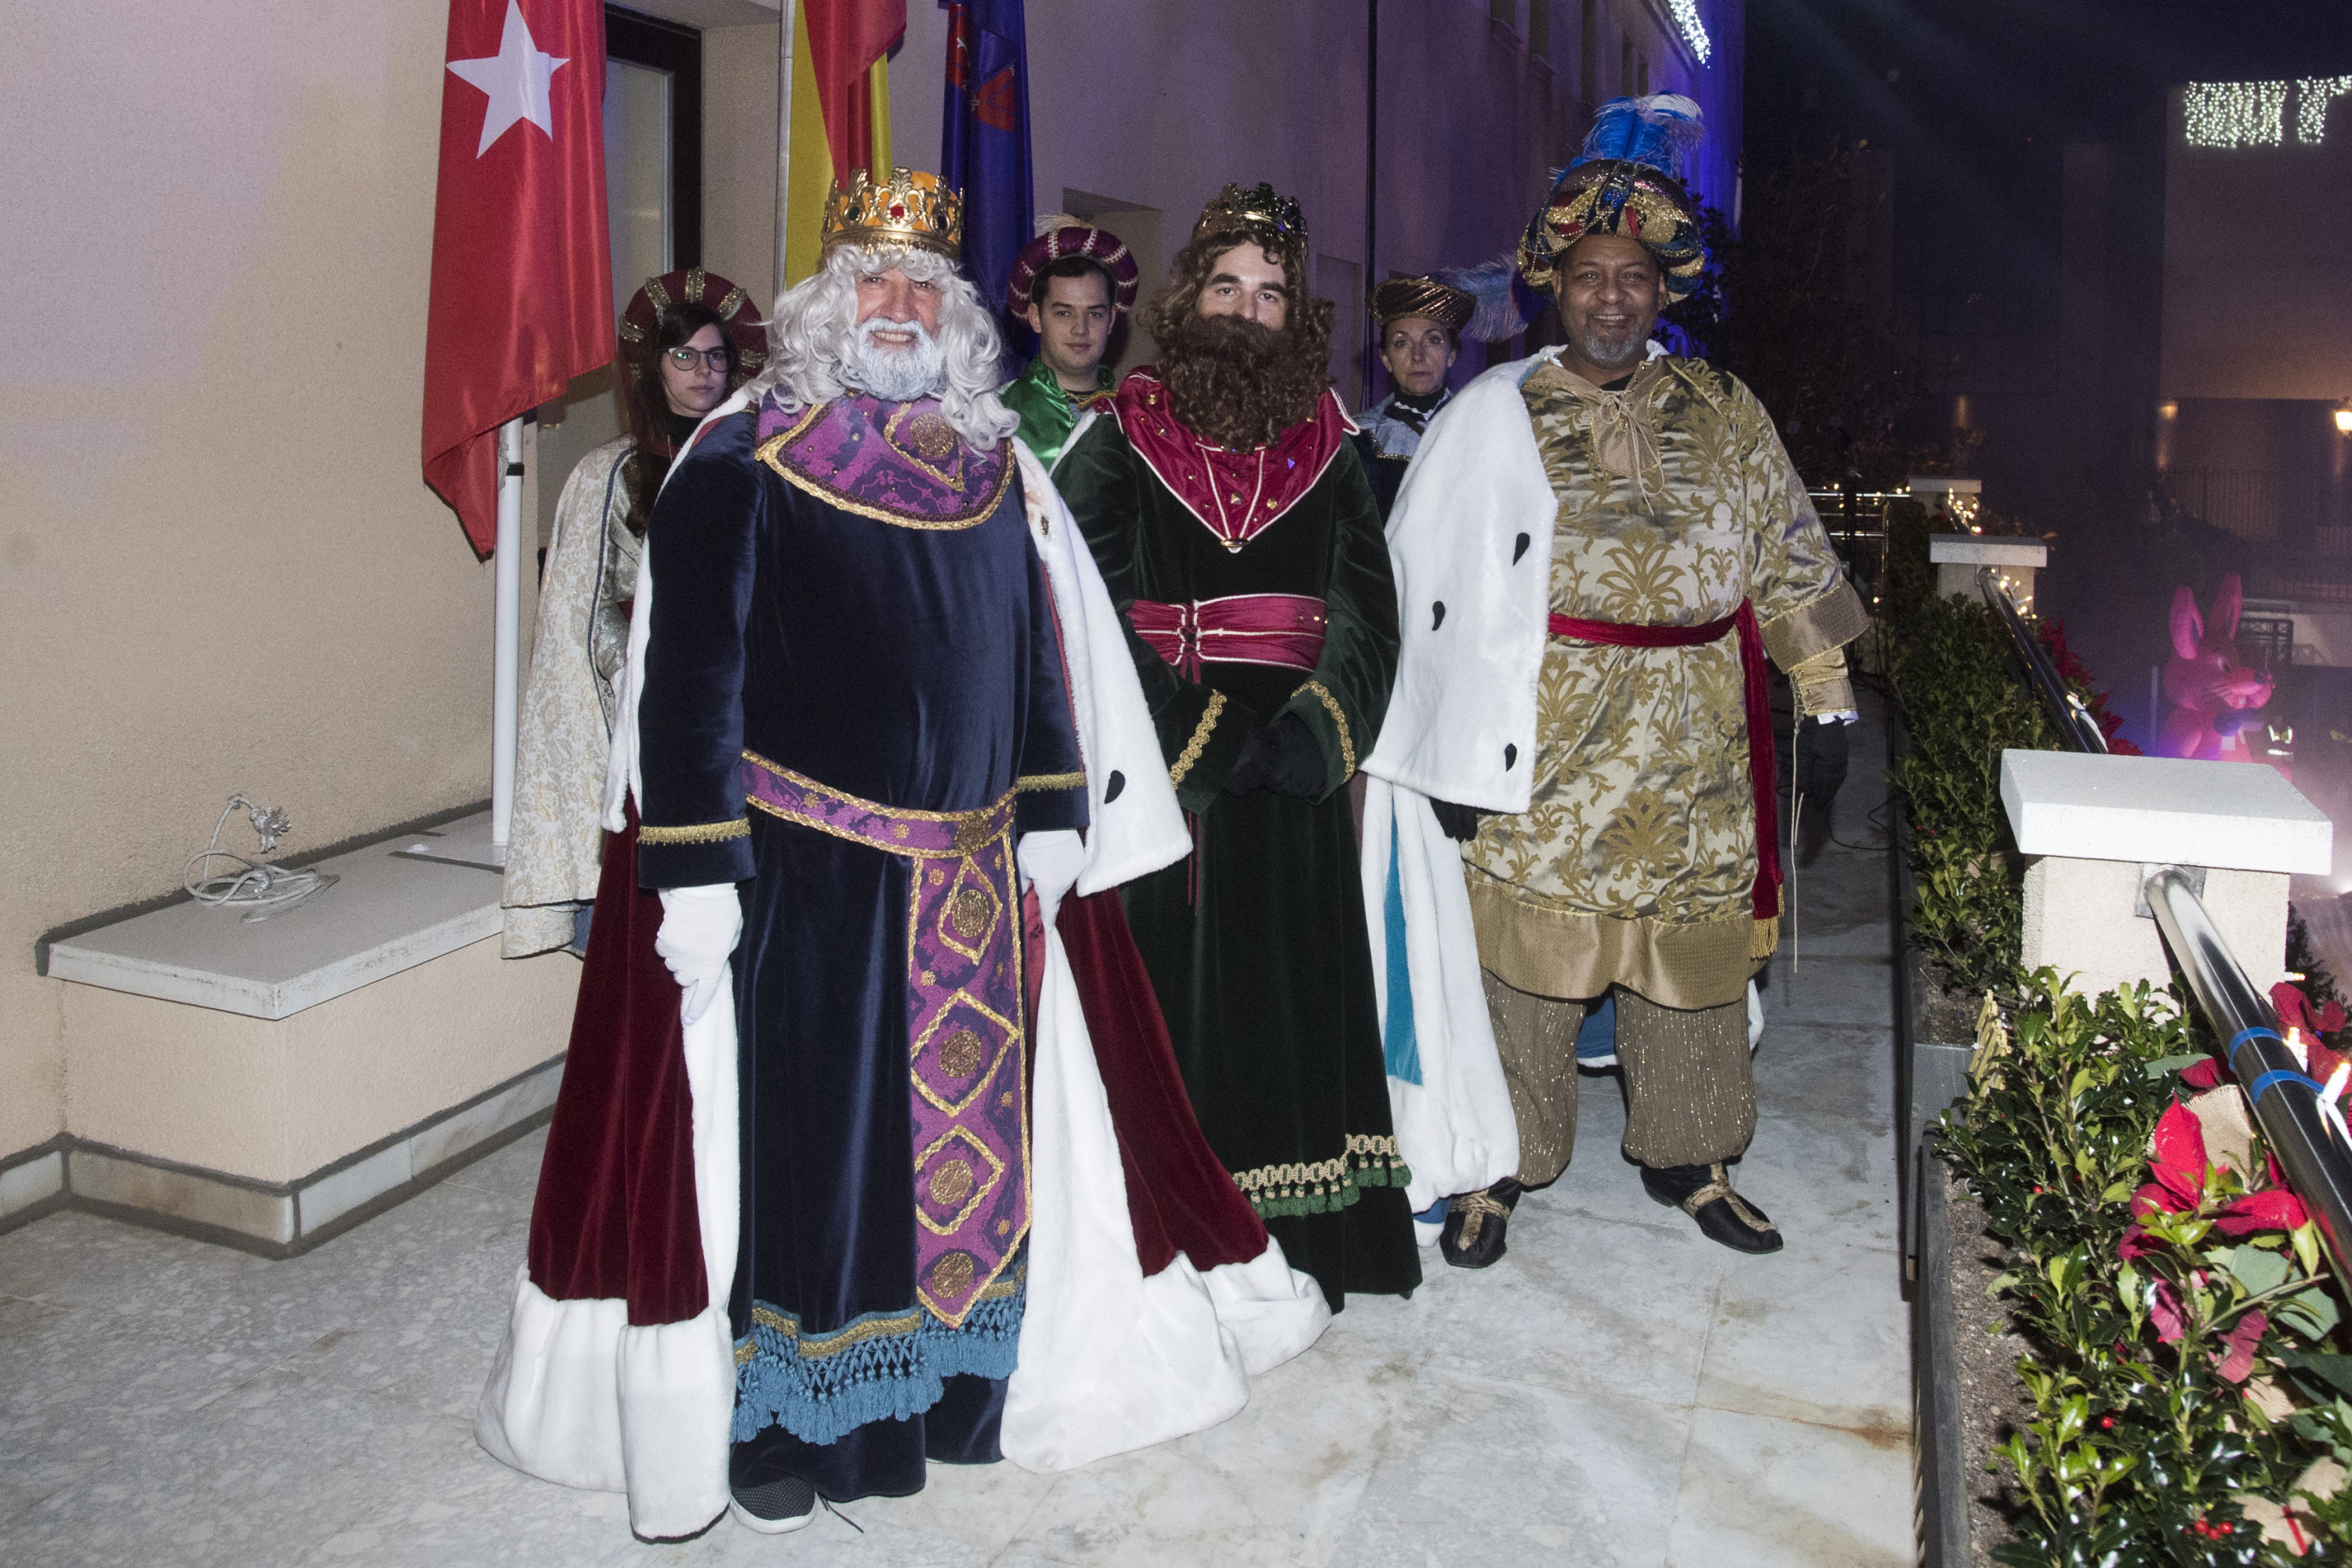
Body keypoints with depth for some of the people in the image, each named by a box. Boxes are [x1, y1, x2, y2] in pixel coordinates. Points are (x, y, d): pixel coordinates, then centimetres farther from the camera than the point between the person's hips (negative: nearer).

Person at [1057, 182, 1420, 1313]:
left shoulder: (1328, 446, 10)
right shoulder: (1121, 440, 3)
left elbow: (1369, 602, 4)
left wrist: (1318, 723, -11)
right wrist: (1196, 736, -14)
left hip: (1291, 764, 2)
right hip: (1159, 761, -2)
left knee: (1293, 978, 3)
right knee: (1172, 971, -2)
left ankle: (1296, 1237, 14)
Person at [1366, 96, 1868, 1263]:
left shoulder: (1726, 415, 10)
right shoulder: (1493, 414, 0)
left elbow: (1785, 554, 15)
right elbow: (1419, 576, -1)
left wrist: (1823, 684, 10)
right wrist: (1447, 745, -6)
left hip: (1690, 749, 3)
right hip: (1543, 749, -3)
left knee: (1692, 950, 11)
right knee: (1524, 951, 1)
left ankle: (1687, 1156, 28)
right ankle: (1500, 1164, 17)